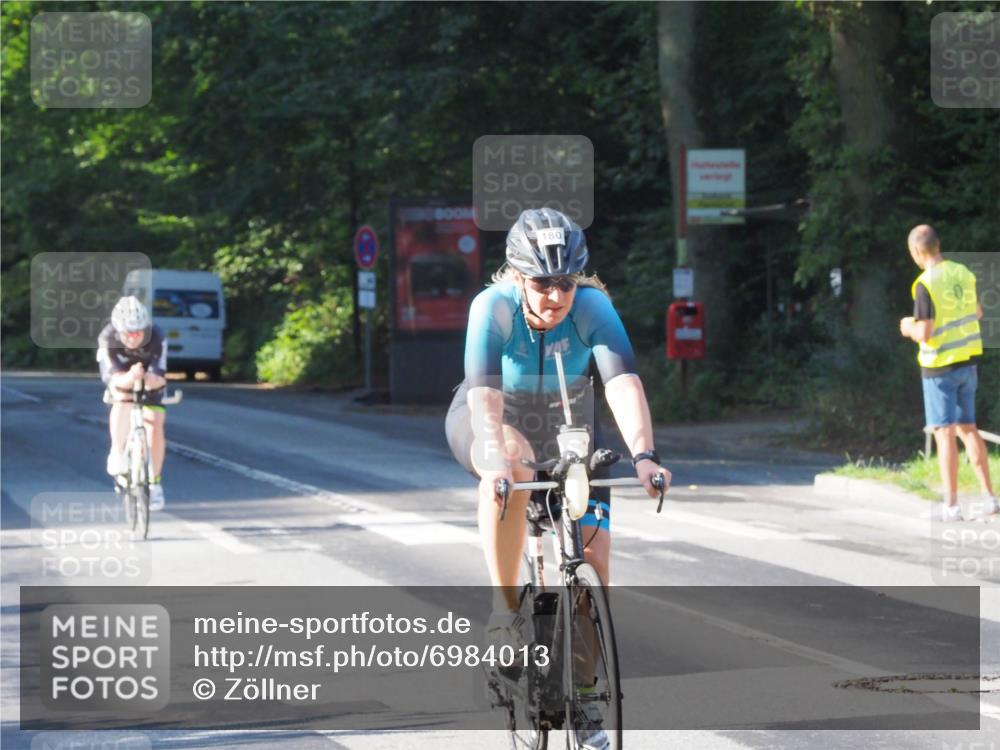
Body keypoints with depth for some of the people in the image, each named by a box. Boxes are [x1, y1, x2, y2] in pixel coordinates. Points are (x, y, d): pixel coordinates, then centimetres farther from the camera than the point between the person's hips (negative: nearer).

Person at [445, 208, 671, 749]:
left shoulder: (592, 307, -28)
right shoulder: (493, 306, -31)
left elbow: (623, 383, -40)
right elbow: (485, 391, -44)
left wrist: (643, 455, -57)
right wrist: (496, 458, -61)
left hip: (566, 429, 2)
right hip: (490, 424, -2)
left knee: (592, 560, -11)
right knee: (514, 463, -39)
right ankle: (505, 608, -24)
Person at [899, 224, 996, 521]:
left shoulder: (925, 284, -18)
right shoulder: (963, 273, 3)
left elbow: (925, 334, -21)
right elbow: (977, 312, 18)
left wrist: (909, 329, 0)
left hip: (940, 366, -6)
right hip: (968, 362, 6)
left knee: (945, 433, -2)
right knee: (968, 428, 15)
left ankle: (951, 505, -3)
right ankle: (989, 497, 13)